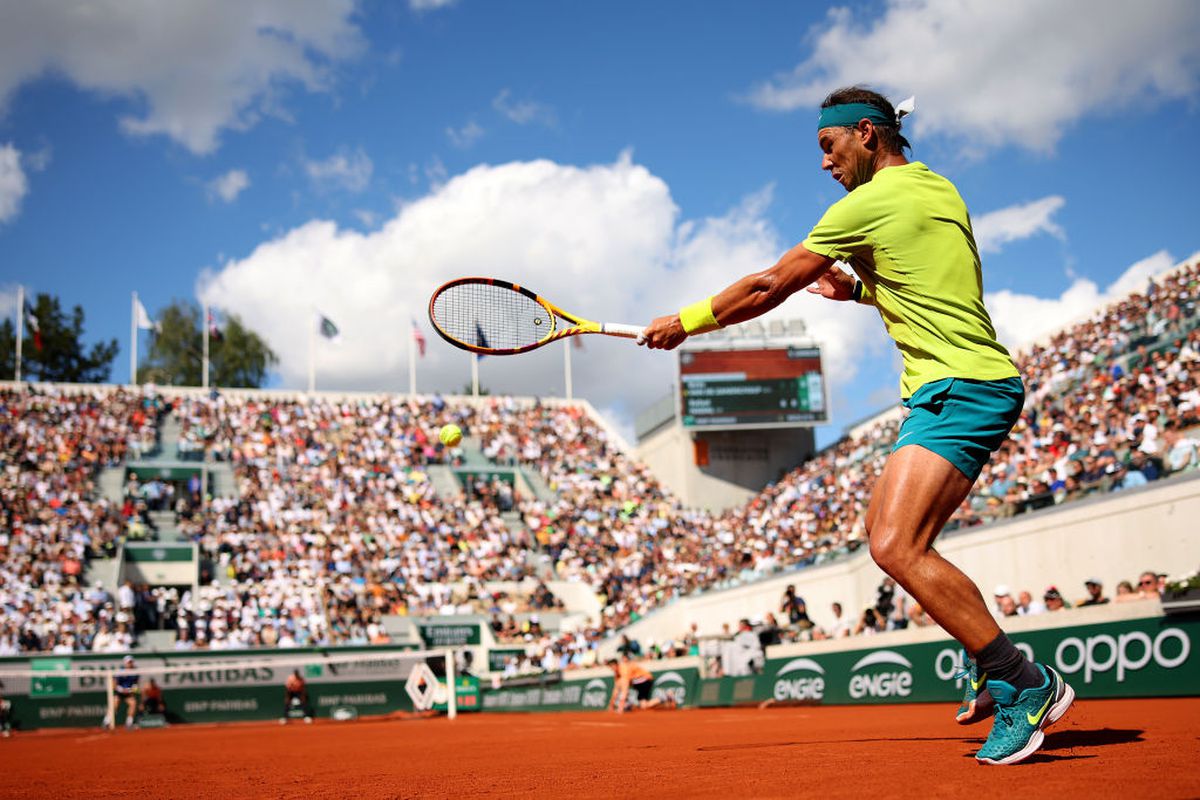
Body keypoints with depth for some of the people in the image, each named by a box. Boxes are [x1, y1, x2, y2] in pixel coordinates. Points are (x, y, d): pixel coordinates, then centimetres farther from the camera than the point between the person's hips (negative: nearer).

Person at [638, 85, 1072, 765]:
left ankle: (1029, 687, -14)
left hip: (961, 389, -10)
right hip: (971, 385, 10)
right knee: (893, 538, 14)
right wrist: (860, 289, 20)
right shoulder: (939, 189, 18)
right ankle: (993, 667, 17)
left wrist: (686, 322, 9)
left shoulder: (868, 204, -10)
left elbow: (767, 289, -3)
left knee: (897, 548, -20)